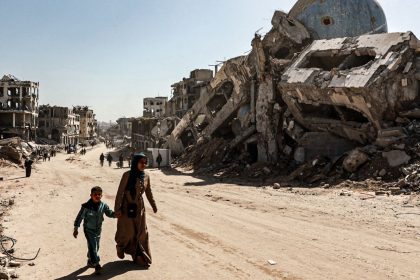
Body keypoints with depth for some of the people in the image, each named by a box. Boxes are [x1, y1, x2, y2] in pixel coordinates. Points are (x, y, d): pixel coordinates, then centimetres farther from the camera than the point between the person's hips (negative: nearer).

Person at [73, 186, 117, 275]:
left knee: (96, 247, 18)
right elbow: (79, 217, -11)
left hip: (98, 230, 5)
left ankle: (90, 261, 40)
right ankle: (96, 265, -6)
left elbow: (109, 213, 1)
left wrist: (116, 214, -21)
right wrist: (76, 228, -9)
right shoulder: (86, 206, -19)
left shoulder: (103, 205, -8)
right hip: (89, 230, -5)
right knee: (92, 247, -11)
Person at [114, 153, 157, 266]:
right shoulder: (127, 175, -17)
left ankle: (140, 257, 22)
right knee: (128, 232, 7)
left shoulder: (146, 176, -1)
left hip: (140, 208, 5)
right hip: (127, 208, -5)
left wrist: (154, 205, 18)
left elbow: (149, 193, 12)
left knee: (141, 232, 8)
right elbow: (120, 192, -14)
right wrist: (117, 209, -16)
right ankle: (120, 247, 40)